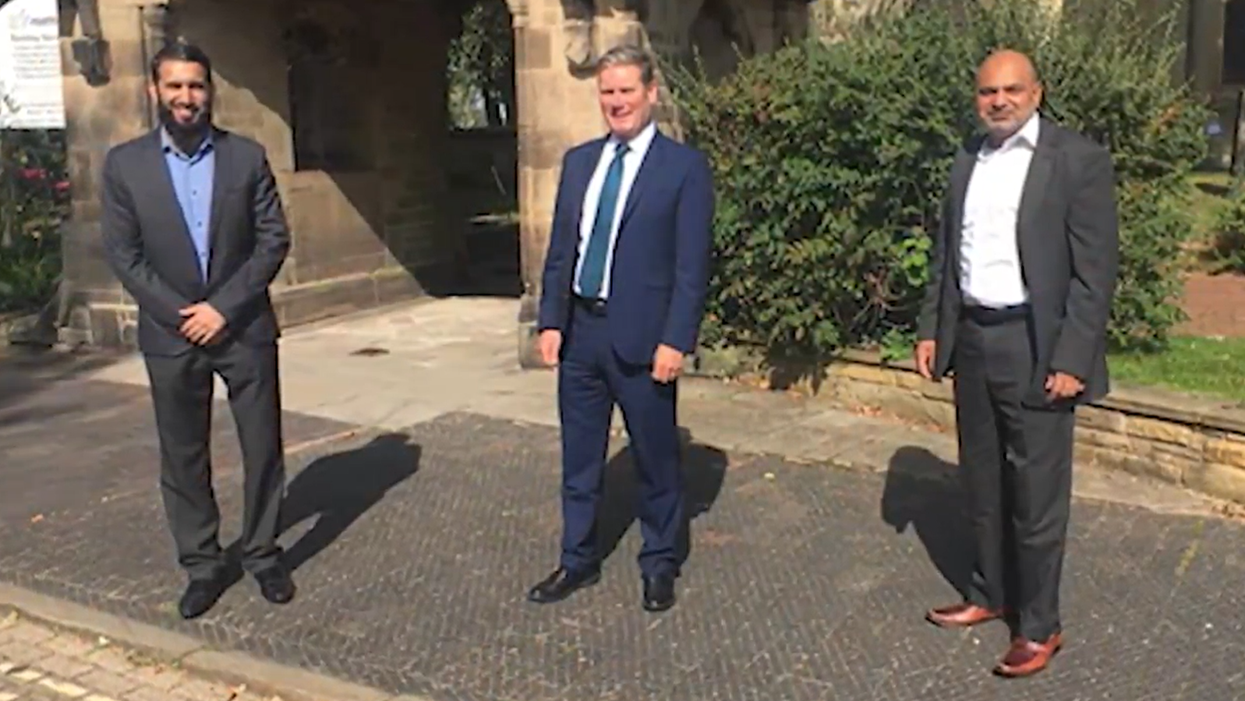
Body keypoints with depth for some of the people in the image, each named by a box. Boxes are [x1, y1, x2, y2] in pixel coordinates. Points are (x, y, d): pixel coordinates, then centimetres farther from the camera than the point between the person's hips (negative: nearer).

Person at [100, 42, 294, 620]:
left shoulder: (247, 156, 1)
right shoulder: (125, 163, 1)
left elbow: (274, 239, -3)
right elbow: (122, 253, -1)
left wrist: (223, 306, -12)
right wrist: (180, 313, -11)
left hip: (244, 328, 0)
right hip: (171, 333, 0)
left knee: (263, 448, 5)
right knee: (182, 458, 7)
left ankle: (263, 554, 22)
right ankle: (202, 566, 20)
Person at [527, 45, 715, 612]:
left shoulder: (684, 167, -6)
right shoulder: (579, 161, 10)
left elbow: (692, 264, -10)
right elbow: (560, 249, 12)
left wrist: (675, 340, -15)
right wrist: (551, 320, 4)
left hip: (641, 337, -5)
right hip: (580, 331, 5)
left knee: (656, 459, 10)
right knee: (579, 458, 15)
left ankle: (660, 564, 28)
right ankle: (578, 560, 31)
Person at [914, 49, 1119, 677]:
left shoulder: (1079, 159, -8)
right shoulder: (968, 159, 10)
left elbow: (1095, 270, -11)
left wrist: (1071, 360, -16)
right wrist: (930, 328, 10)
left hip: (1034, 345, -6)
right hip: (971, 339, 6)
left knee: (1036, 491, 2)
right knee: (983, 482, 17)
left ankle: (1039, 626, 15)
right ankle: (990, 594, 33)